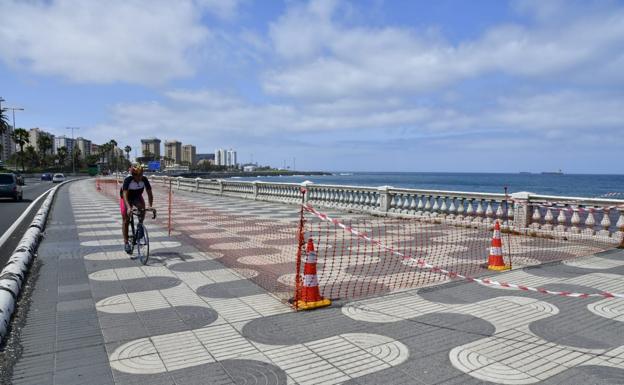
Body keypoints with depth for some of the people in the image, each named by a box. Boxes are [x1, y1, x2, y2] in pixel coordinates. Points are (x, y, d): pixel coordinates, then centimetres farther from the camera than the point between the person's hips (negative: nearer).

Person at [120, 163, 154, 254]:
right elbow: (125, 195, -39)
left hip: (137, 196, 2)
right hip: (126, 198, -2)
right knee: (126, 220, -3)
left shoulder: (144, 179, -25)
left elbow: (149, 193, -22)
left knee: (142, 207, -31)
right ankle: (126, 242, 8)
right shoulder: (128, 180, -33)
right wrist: (128, 207, -53)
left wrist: (150, 206, -35)